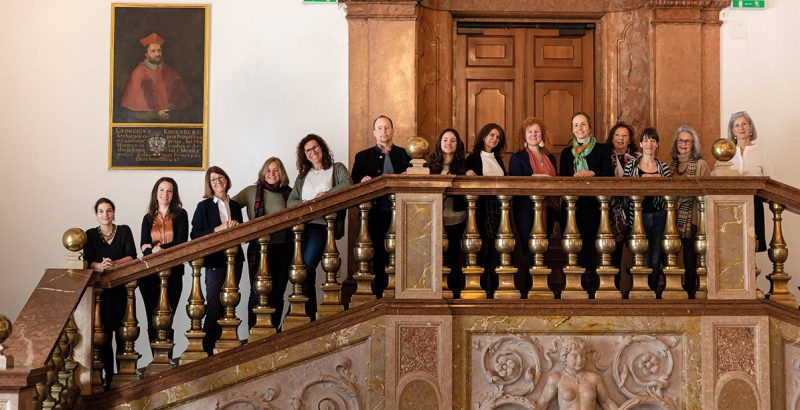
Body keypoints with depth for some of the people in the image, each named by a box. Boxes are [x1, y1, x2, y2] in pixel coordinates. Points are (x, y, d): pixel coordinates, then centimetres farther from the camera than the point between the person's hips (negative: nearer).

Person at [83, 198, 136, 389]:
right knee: (105, 333, -4)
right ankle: (108, 377, 1)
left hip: (122, 287, 0)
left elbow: (132, 256, -4)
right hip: (100, 289, 0)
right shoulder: (90, 235, 9)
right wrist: (100, 266, -26)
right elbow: (88, 261, -4)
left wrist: (114, 264, -22)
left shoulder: (124, 231, 7)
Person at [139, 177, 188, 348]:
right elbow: (143, 247, 0)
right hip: (149, 274, 2)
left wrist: (158, 248, -12)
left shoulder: (180, 215, 5)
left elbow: (182, 243, -6)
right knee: (152, 320, 3)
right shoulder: (148, 218, 12)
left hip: (173, 273, -2)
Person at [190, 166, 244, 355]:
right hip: (215, 260, -5)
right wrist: (217, 229, -17)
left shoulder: (235, 205, 12)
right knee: (214, 306, -7)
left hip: (234, 259, 5)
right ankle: (207, 349, 0)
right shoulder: (204, 206, -1)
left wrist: (236, 226, -2)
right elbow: (195, 234, -8)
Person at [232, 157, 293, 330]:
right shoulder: (252, 191, 1)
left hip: (283, 249, 2)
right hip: (259, 248, -2)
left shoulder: (288, 193, 7)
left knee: (277, 293, 7)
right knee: (258, 293, -1)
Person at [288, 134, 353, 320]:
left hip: (321, 226, -4)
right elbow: (291, 201, 11)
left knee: (306, 270, -15)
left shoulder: (337, 168, 12)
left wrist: (325, 195, -13)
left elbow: (347, 185, -9)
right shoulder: (303, 176, 22)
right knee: (304, 272, -3)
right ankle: (308, 317, 1)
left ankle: (308, 316, -10)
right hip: (301, 226, 4)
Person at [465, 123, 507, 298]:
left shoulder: (499, 160, 20)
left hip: (499, 205, 5)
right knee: (485, 247, -8)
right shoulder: (473, 158, 3)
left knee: (497, 248, 2)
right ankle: (483, 288, -4)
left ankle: (495, 287, 7)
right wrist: (469, 174, -23)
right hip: (483, 206, -5)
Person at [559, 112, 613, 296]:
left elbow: (609, 175, 1)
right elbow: (561, 179, 9)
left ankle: (589, 286, -4)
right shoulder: (566, 153, 17)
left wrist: (592, 174, -15)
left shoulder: (602, 149, 9)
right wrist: (574, 177, -12)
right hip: (571, 204, 3)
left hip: (593, 203, -3)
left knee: (587, 243, -11)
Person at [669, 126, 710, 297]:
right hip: (676, 217, 4)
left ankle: (692, 291, 5)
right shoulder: (672, 165, 14)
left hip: (693, 217, -4)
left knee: (691, 257, -3)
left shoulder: (701, 164, -1)